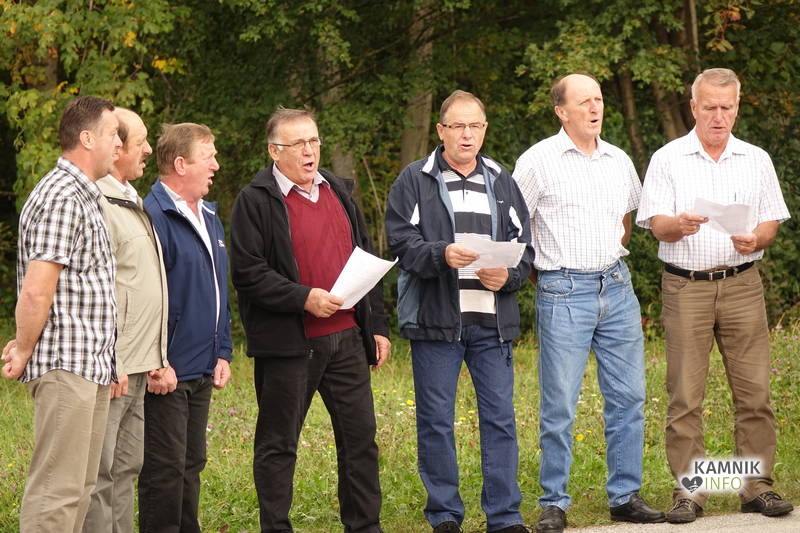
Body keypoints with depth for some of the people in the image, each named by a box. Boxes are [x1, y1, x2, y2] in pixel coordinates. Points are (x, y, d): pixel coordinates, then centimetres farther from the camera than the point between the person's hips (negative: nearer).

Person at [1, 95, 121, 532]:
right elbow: (36, 290, -20)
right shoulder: (63, 198, -15)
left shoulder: (83, 196, 19)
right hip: (66, 366, -10)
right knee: (57, 489, -9)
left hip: (91, 367, 10)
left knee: (80, 486, 13)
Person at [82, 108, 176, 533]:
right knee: (99, 472, -8)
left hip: (136, 367, 10)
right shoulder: (96, 203, -13)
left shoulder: (131, 202, 20)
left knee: (126, 468, 13)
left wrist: (158, 358, 19)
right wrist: (111, 365, -21)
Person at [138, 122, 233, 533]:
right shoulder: (154, 217, -15)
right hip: (167, 372, -9)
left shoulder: (208, 218, 15)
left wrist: (222, 352, 15)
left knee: (191, 466, 14)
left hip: (202, 373, 9)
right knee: (165, 470, -4)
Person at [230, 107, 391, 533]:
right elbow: (247, 273, -13)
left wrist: (377, 325, 15)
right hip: (288, 344, -6)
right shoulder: (256, 201, -6)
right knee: (277, 445, 2)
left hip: (346, 338, 6)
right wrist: (304, 298, -21)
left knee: (360, 436, 8)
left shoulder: (339, 191, 14)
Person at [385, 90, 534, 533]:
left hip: (492, 319, 3)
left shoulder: (501, 181, 14)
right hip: (435, 320, -3)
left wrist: (508, 276, -7)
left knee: (500, 417, 2)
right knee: (436, 421, 2)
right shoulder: (415, 181, 2)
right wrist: (443, 255, -23)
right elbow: (402, 243, -6)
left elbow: (524, 245, 13)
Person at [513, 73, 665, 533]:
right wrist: (543, 273, 0)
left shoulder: (619, 161, 11)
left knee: (628, 397, 6)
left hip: (617, 288, 5)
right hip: (564, 292, -5)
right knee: (559, 405, -4)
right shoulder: (539, 160, -5)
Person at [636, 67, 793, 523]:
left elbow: (772, 223, 11)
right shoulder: (668, 160, 6)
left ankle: (758, 487, 5)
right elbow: (656, 224, -1)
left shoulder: (756, 160, 12)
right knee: (685, 395, -4)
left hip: (742, 284, 2)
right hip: (686, 286, -2)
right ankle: (688, 492, 0)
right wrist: (680, 225, -23)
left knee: (754, 391, -2)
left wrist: (755, 239, -11)